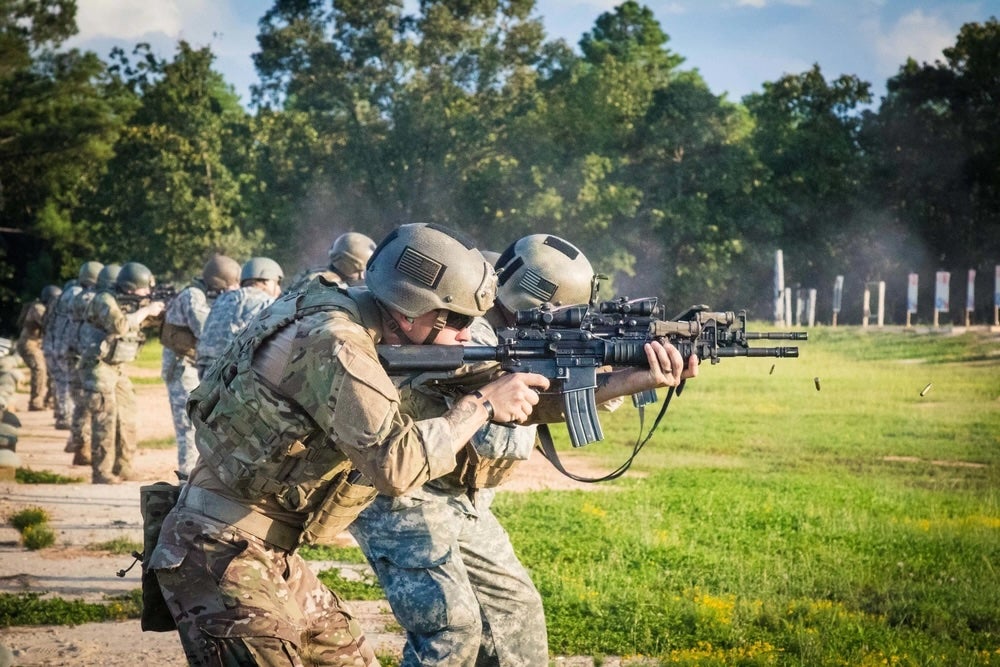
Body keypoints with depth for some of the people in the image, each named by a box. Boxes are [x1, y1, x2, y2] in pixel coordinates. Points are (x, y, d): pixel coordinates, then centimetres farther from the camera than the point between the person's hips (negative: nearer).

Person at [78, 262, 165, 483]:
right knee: (106, 418, -12)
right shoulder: (104, 300, -17)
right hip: (98, 367, -9)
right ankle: (102, 474, -10)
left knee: (127, 419, 9)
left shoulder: (130, 303, 8)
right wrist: (145, 310, -23)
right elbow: (119, 325, -31)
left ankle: (122, 470, 17)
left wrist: (155, 311, -6)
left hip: (117, 368, 9)